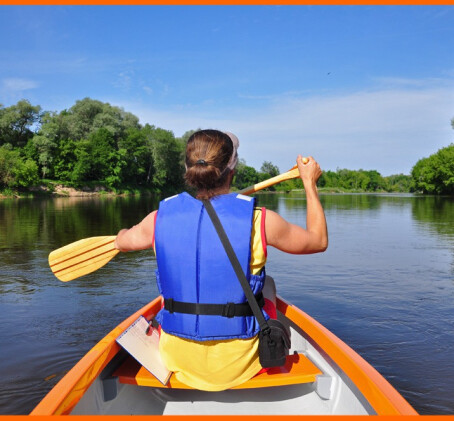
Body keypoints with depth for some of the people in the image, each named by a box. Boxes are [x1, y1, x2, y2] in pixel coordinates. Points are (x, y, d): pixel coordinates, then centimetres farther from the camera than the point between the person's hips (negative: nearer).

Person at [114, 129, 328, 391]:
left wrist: (126, 230, 35)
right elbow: (319, 240, 0)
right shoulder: (260, 221, -19)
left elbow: (122, 241, 11)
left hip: (178, 361, 2)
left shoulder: (161, 218, -12)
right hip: (241, 364, -1)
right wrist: (310, 183, 11)